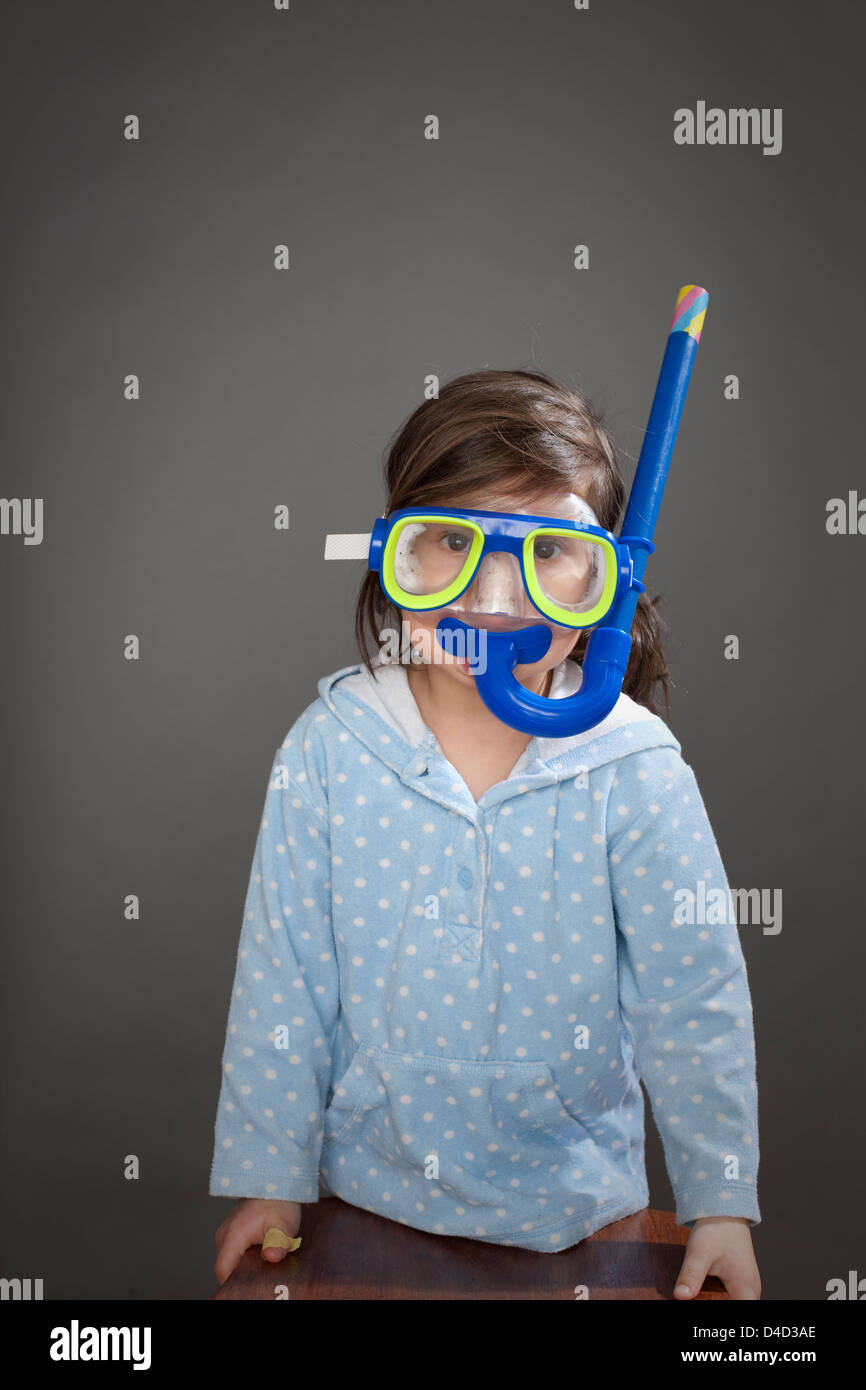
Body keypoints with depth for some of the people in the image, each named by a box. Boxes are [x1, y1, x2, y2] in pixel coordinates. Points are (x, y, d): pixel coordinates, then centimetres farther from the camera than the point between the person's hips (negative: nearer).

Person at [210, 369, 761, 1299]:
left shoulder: (635, 768, -17)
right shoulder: (327, 749, -13)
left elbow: (694, 996, -8)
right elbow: (281, 976, -6)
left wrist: (721, 1200, -5)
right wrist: (269, 1171, -1)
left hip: (569, 1204, -1)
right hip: (367, 1180, 2)